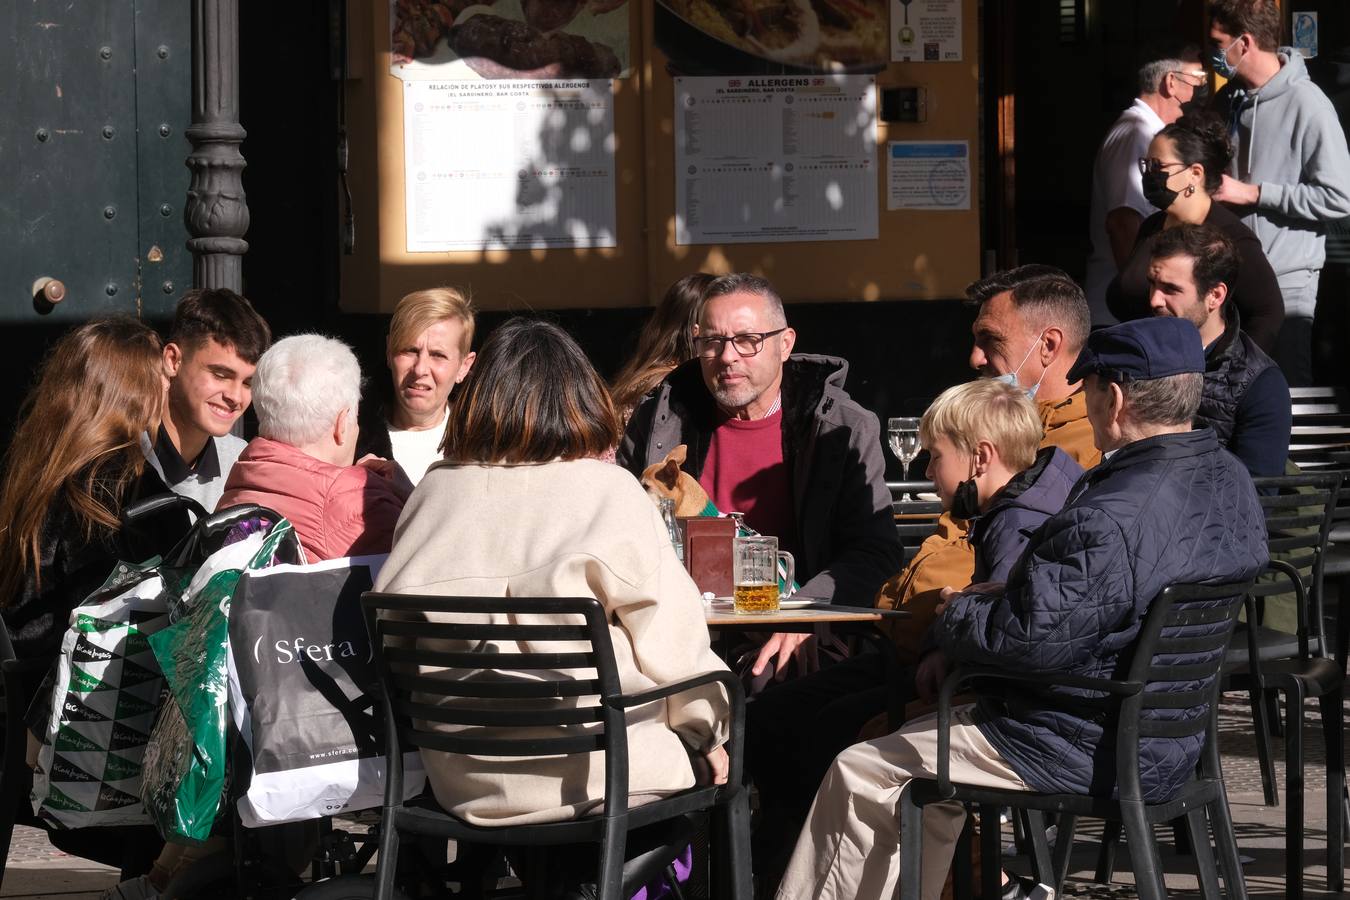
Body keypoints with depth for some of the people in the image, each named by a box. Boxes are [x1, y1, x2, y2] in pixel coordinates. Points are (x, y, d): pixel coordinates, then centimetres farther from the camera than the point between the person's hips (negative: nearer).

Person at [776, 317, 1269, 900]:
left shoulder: (1107, 522, -31)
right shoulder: (1230, 480, 1)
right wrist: (1009, 592, 6)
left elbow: (1024, 640, -27)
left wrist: (957, 614, -5)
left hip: (1085, 755, -10)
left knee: (859, 777, 7)